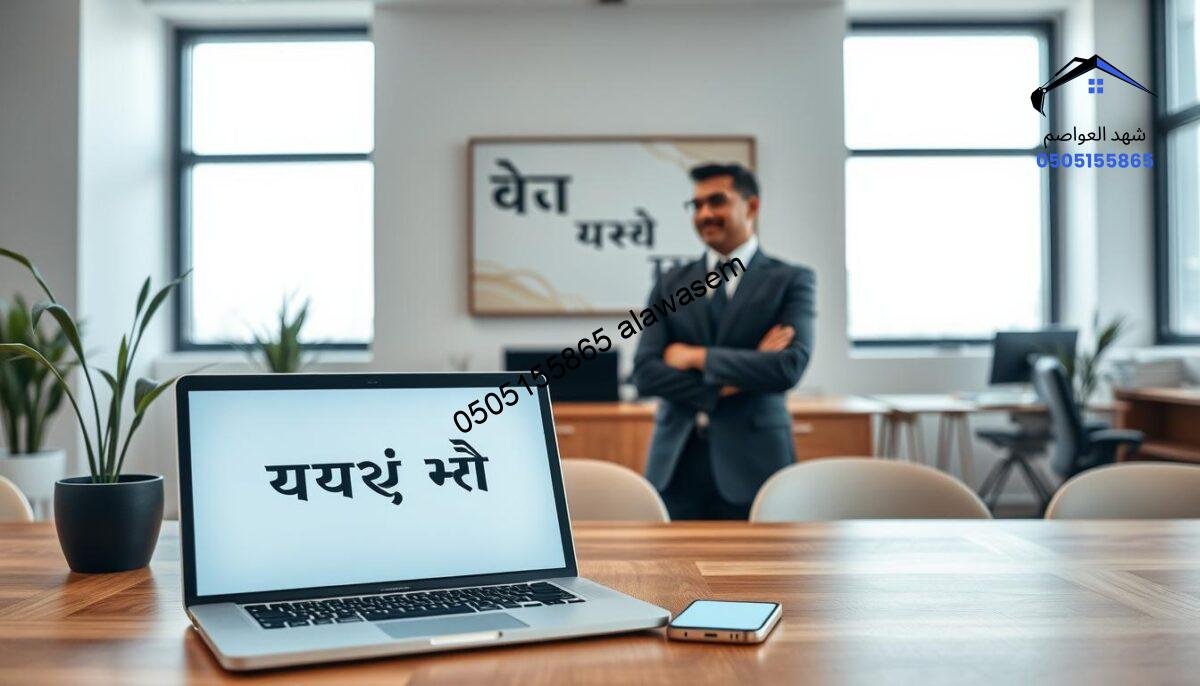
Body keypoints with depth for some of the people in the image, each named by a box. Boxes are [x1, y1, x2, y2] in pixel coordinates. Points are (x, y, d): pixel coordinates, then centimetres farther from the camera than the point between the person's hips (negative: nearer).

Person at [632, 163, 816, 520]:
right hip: (676, 464, 2)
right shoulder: (670, 284, 10)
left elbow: (789, 367, -12)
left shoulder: (792, 280, 2)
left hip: (751, 464, -2)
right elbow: (644, 372, 1)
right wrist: (726, 384, -12)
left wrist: (696, 356, -8)